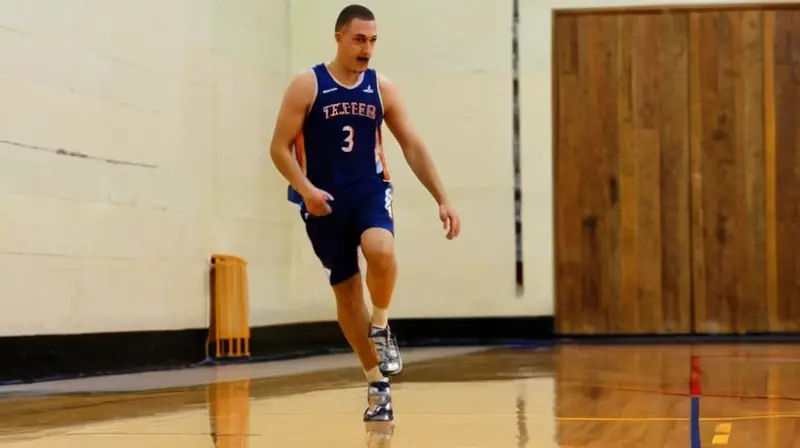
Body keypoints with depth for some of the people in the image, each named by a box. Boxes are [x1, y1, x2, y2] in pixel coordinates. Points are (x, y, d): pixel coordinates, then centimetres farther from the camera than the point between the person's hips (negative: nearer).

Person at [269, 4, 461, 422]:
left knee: (381, 251, -32)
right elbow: (279, 148, -7)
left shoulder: (382, 88, 1)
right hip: (323, 200, 0)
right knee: (345, 291, 4)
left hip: (369, 190, 1)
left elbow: (412, 146, 5)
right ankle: (377, 382, 17)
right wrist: (306, 189, -23)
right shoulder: (306, 86, -6)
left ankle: (381, 328, -6)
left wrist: (442, 199, -1)